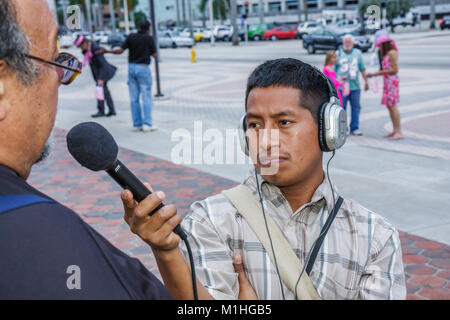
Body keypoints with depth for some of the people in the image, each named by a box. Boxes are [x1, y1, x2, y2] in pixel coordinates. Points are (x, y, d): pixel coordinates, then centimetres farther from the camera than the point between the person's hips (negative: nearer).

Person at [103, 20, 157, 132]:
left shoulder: (131, 37, 3)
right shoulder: (149, 38, -6)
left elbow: (120, 51, -1)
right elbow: (154, 55, 1)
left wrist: (107, 51, 13)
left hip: (132, 68, 5)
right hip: (143, 69, -4)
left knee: (134, 98, 8)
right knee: (146, 97, 0)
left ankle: (137, 124, 8)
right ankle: (147, 124, -3)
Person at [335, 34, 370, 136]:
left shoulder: (357, 53, 11)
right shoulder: (338, 54, 5)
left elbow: (362, 69, 15)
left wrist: (366, 81, 12)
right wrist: (339, 78, -9)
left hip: (355, 86, 3)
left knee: (356, 107, 4)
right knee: (341, 108, -3)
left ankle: (354, 128, 12)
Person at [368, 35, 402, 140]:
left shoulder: (392, 53, -9)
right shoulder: (387, 54, 20)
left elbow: (395, 70, -16)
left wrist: (379, 72, -13)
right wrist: (373, 74, 11)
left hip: (392, 81, -10)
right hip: (387, 81, 10)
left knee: (393, 106, -12)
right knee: (389, 106, 9)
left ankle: (399, 132, -11)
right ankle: (395, 130, 13)